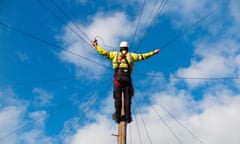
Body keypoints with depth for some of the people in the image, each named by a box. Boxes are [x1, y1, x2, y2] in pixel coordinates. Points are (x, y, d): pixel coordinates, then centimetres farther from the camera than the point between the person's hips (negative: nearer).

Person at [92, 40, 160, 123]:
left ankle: (117, 116, -3)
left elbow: (104, 52, 15)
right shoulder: (131, 55, 15)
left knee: (117, 98, 1)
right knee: (127, 98, 2)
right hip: (127, 79, 0)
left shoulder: (115, 54, 15)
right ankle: (127, 116, -3)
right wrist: (153, 53, 25)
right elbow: (142, 56, 15)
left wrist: (96, 46, 27)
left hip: (118, 79, 0)